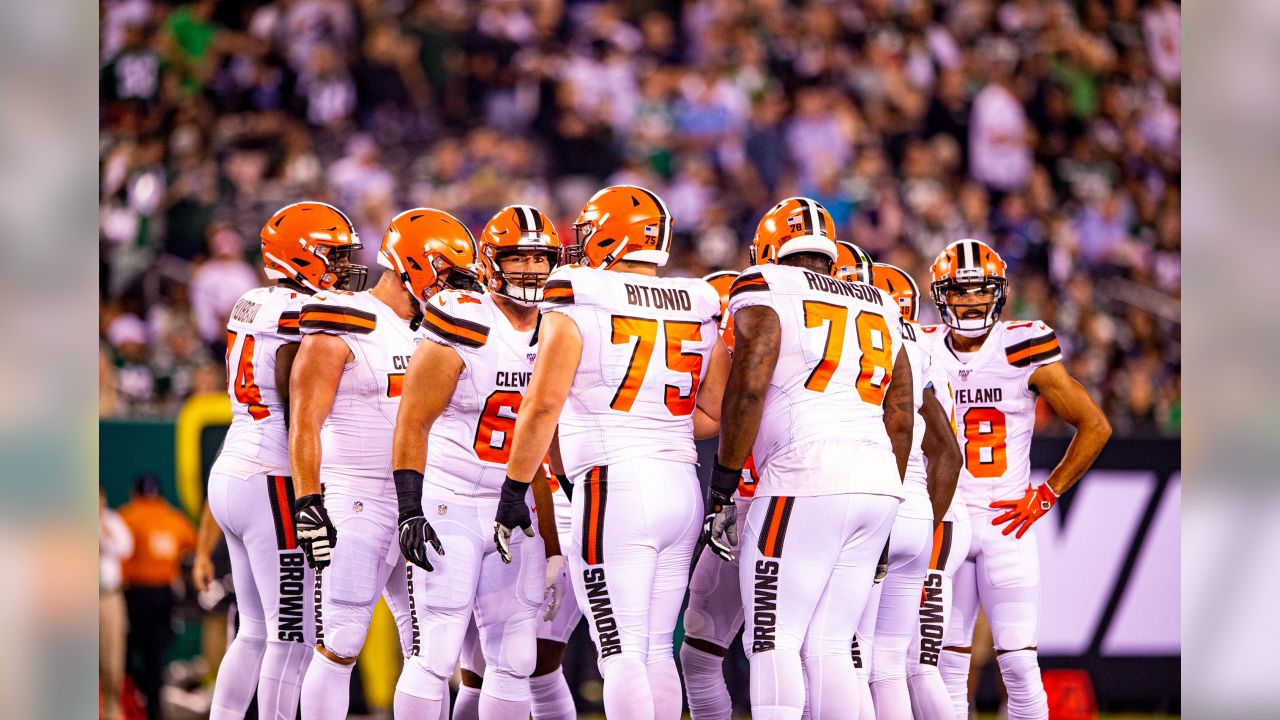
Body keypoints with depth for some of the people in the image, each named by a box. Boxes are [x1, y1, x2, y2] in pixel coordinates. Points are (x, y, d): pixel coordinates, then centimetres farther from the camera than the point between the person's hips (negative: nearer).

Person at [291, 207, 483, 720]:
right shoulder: (342, 330, -8)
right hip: (356, 505, -7)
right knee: (339, 647, -7)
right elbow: (304, 424, -12)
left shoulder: (430, 332, 15)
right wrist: (308, 503, -20)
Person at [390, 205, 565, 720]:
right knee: (436, 655, -9)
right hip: (450, 505, -6)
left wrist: (553, 549, 15)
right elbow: (412, 424, -11)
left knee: (514, 659, 6)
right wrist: (410, 511, -19)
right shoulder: (464, 329, -12)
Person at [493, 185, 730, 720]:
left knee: (621, 653, -7)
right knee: (656, 651, 12)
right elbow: (715, 414, 14)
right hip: (683, 485, 6)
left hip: (614, 483, -6)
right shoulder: (701, 313, 11)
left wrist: (513, 490, -3)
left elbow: (543, 405, -9)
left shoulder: (577, 308, -4)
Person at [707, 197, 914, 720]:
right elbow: (900, 420, 21)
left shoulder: (765, 292, 3)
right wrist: (881, 519, 25)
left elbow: (748, 390, -8)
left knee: (773, 642, -4)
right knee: (828, 643, 10)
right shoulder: (880, 310, 23)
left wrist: (721, 489, -3)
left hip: (808, 481, -6)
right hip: (880, 481, 7)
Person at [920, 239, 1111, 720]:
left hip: (1007, 523, -2)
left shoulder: (1023, 352, -5)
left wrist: (1046, 494, -2)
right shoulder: (922, 355, 2)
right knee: (948, 662, 3)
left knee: (1019, 662, -9)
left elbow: (1095, 427, 2)